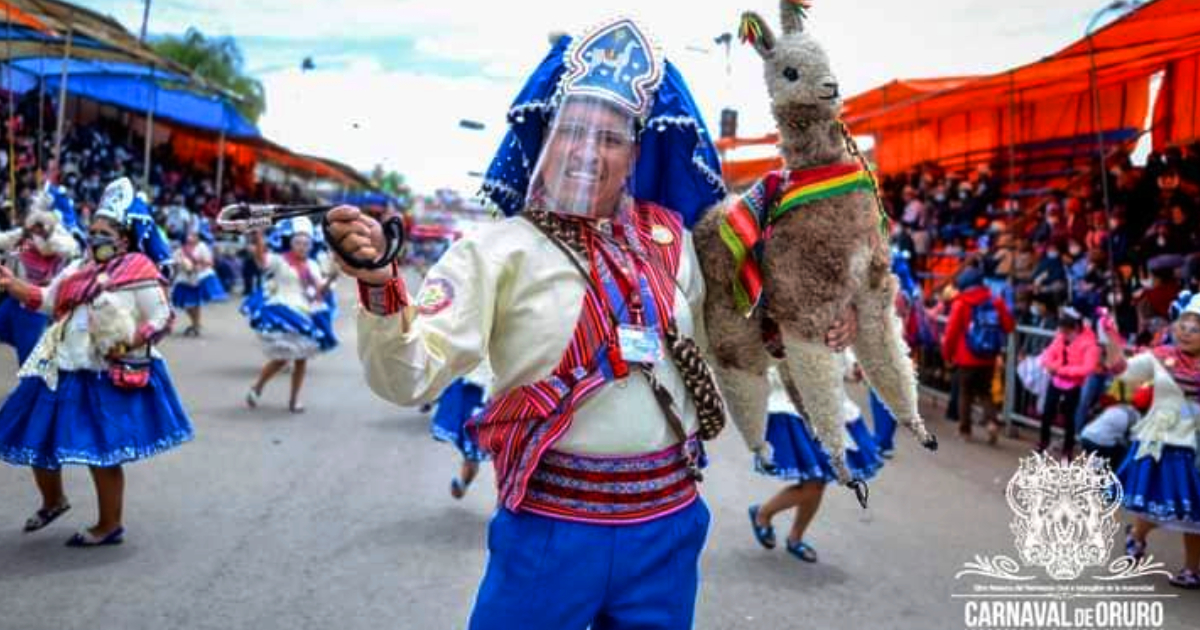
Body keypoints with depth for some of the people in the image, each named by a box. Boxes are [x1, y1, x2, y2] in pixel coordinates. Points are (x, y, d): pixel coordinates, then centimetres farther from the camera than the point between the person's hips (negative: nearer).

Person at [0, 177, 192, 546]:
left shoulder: (140, 271, -10)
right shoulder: (80, 270, 12)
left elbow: (162, 319, -12)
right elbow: (46, 300, 17)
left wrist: (130, 343, -23)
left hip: (109, 378, -8)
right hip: (63, 371, 8)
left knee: (101, 452, 0)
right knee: (37, 439, 17)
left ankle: (110, 525, 16)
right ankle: (53, 501, 41)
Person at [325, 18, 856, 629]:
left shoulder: (670, 239, 5)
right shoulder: (498, 250, -9)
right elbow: (409, 377, -18)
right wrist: (379, 284, -34)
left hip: (668, 526, 5)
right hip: (550, 528, -4)